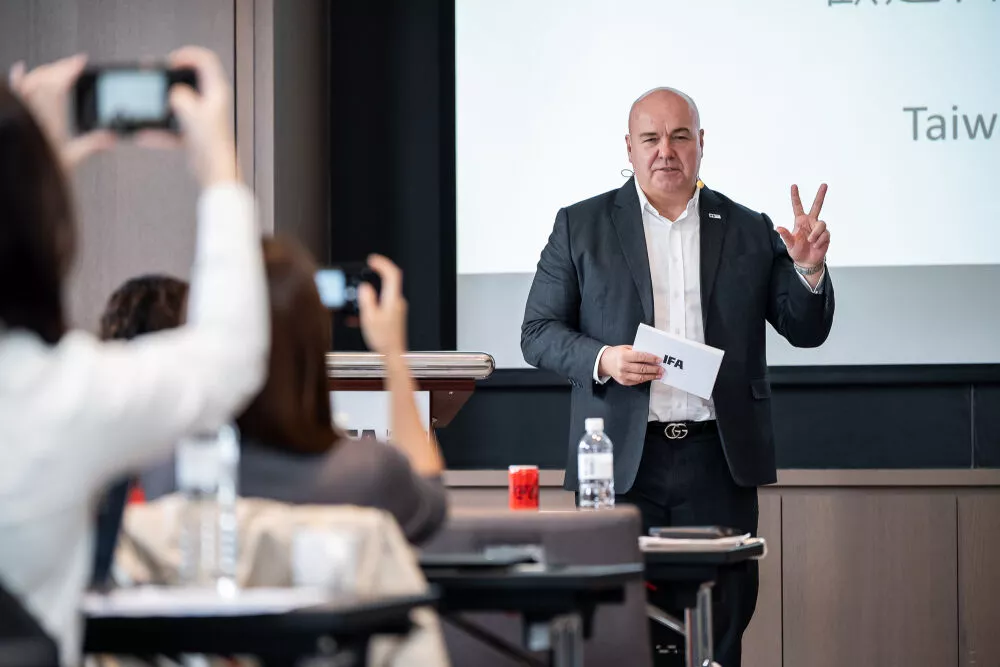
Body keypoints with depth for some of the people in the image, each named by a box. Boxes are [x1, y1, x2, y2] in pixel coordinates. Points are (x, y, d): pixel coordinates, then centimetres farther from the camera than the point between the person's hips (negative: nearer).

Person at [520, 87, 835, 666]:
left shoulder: (749, 232, 10)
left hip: (719, 462, 1)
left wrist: (809, 270, -9)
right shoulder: (580, 226, 7)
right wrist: (601, 359, -13)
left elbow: (806, 331, 11)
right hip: (623, 461, -1)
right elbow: (538, 334, 5)